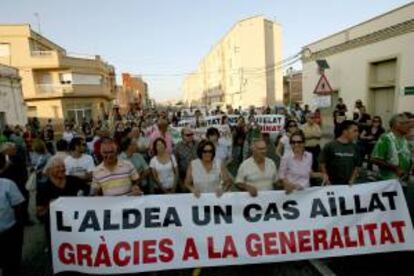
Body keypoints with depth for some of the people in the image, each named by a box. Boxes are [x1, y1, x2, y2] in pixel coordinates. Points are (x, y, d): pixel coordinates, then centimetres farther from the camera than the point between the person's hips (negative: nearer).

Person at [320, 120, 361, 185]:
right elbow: (322, 164, -6)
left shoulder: (354, 147, 2)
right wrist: (326, 178, -12)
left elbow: (356, 165, 9)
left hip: (347, 184, 4)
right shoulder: (330, 146, -10)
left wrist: (352, 180, 0)